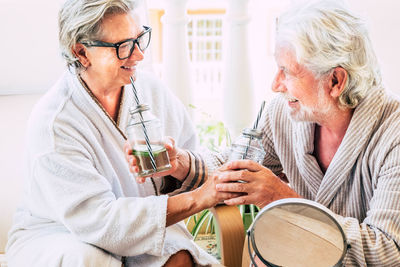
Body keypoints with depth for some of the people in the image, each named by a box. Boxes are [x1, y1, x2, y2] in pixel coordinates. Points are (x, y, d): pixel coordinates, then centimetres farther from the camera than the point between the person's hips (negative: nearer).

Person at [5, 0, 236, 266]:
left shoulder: (151, 88, -4)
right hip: (57, 236, -3)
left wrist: (179, 164, -25)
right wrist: (197, 199, -31)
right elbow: (96, 221, -29)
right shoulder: (51, 124, -24)